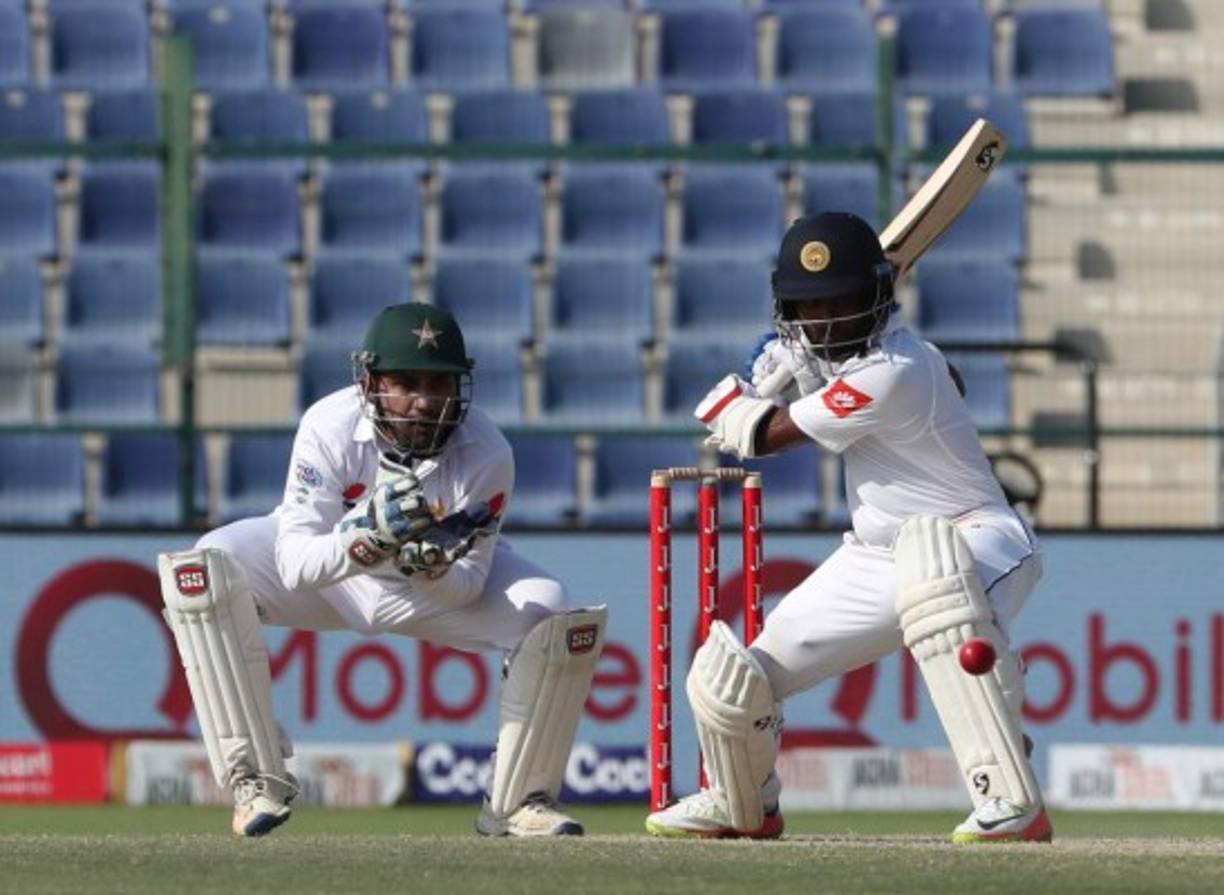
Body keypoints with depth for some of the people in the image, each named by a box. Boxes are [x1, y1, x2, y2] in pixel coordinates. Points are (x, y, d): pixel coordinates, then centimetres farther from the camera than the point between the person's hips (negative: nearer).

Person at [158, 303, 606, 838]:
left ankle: (520, 799, -2)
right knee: (207, 568, -28)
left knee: (551, 612, -24)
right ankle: (256, 779, -20)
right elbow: (294, 563, -34)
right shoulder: (329, 428, -31)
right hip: (331, 565, -1)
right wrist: (365, 538, -53)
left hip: (444, 583, 1)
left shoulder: (487, 454, -28)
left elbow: (468, 587, -21)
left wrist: (431, 566, -44)